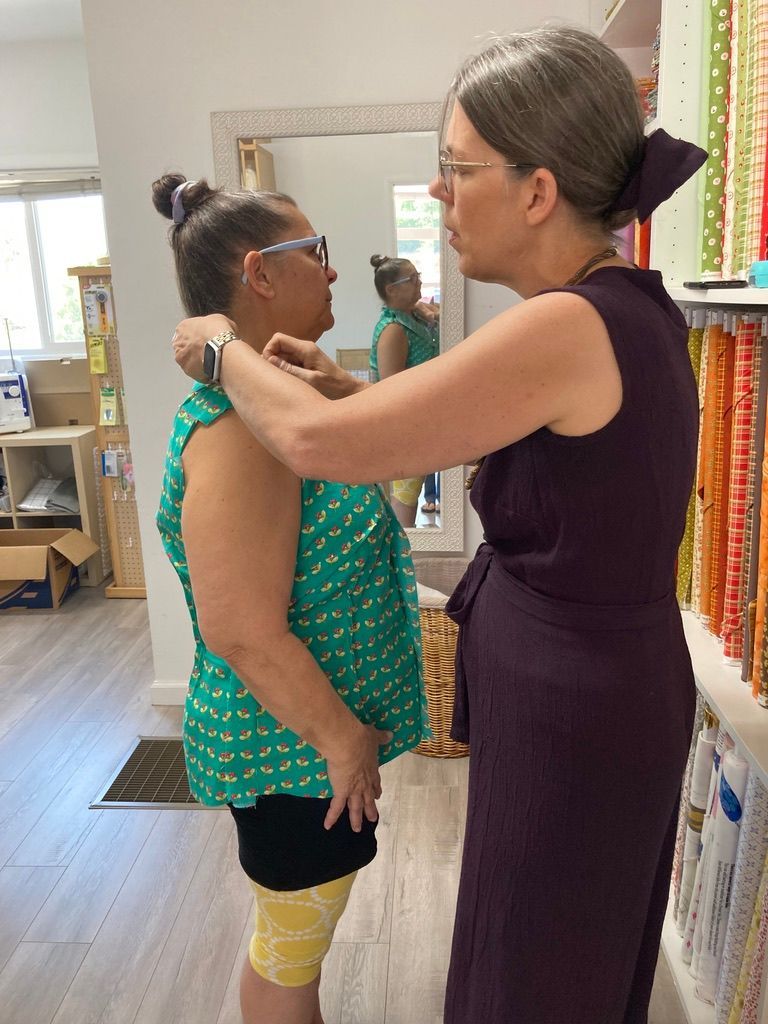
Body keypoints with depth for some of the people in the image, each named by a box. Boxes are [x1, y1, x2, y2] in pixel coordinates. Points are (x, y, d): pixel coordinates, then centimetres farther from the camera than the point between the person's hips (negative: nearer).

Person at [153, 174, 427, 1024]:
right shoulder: (238, 429, -28)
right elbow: (245, 634, -30)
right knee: (291, 951, 15)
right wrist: (342, 740, -18)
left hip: (310, 731, 9)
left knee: (293, 935, 29)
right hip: (294, 743, -9)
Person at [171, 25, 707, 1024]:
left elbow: (313, 441, -26)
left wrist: (222, 347, -7)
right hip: (612, 677, 8)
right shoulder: (629, 303, 2)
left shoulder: (568, 327, -28)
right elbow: (493, 435, 13)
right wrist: (346, 382, 5)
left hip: (571, 707, -8)